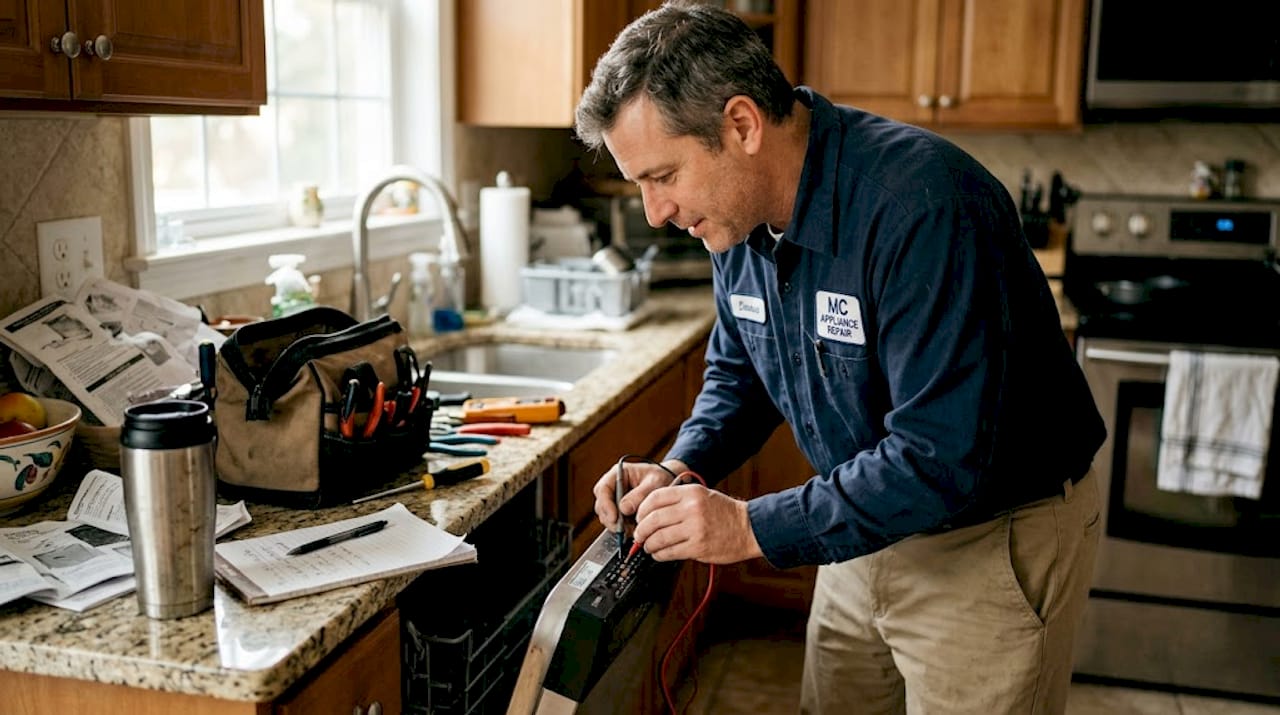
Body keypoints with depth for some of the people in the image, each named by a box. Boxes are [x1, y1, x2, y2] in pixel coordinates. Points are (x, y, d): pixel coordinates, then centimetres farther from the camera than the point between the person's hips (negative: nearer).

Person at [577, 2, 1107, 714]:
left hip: (995, 542, -7)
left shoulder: (923, 204, -31)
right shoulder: (741, 213, -5)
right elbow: (737, 372, 10)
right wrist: (682, 471, -9)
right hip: (869, 528, 7)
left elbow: (943, 457, -34)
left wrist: (754, 527, -29)